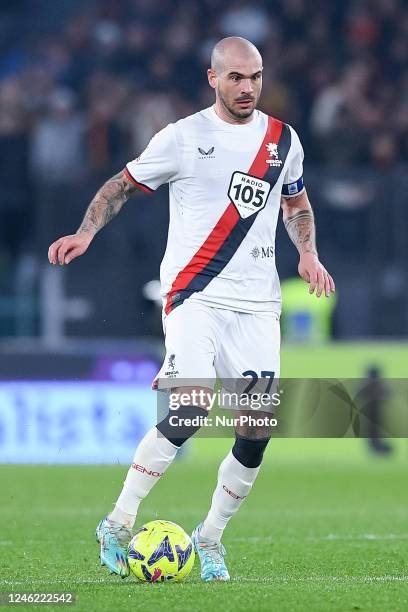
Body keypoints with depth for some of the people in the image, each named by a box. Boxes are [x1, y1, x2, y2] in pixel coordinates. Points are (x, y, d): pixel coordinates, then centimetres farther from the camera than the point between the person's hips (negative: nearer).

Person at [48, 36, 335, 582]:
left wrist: (308, 253, 9)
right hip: (193, 294, -4)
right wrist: (86, 232, -10)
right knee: (192, 407, -23)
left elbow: (296, 201, 26)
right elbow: (122, 185, 6)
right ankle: (118, 526, -10)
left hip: (256, 302, 4)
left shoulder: (282, 140, 11)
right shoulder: (184, 137, -2)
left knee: (260, 426, -4)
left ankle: (210, 537, 15)